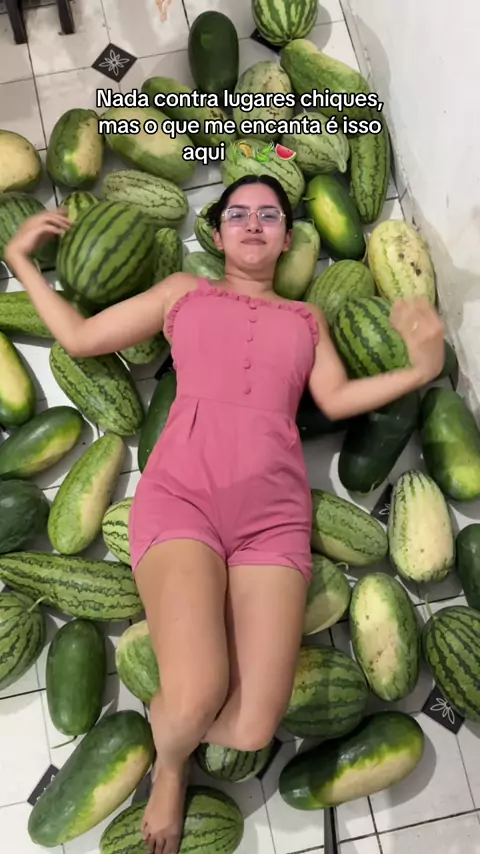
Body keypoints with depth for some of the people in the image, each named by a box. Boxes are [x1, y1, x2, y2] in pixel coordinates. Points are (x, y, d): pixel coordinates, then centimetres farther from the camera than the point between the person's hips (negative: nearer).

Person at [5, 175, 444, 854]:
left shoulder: (307, 317, 28)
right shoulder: (183, 291, 24)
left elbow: (336, 399, 15)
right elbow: (79, 338, 22)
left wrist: (419, 368, 4)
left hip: (274, 511, 2)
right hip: (182, 493, -1)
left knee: (251, 731, -16)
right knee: (195, 703, -24)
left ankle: (171, 708, 21)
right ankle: (169, 760, 15)